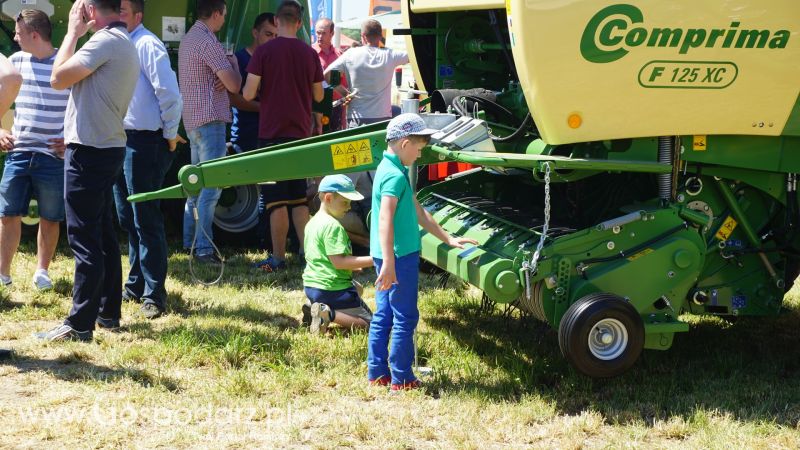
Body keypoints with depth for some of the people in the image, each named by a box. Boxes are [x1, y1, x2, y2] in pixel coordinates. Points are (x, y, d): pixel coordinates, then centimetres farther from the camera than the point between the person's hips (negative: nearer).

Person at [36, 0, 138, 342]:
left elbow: (58, 79, -17)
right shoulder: (125, 44, 15)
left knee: (84, 238, -8)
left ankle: (79, 325, -7)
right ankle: (109, 311, 23)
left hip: (90, 151, -10)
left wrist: (73, 32, -8)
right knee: (102, 233, 16)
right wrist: (73, 135, 23)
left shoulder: (106, 40, -17)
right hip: (108, 147, 10)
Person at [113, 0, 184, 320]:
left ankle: (154, 294, 0)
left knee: (145, 221, -5)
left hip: (144, 142, -9)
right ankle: (136, 283, 29)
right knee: (127, 219, 17)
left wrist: (170, 136, -11)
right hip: (120, 140, 9)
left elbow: (169, 93, -19)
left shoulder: (146, 45, -14)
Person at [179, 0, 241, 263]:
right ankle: (203, 248, -10)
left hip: (192, 120, 10)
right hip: (210, 119, -10)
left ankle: (189, 240, 22)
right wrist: (233, 63, 3)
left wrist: (222, 78, 0)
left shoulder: (188, 39, 15)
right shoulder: (208, 42, -16)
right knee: (211, 185, -9)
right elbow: (234, 85, -17)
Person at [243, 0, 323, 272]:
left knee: (276, 200, 0)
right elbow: (318, 96, 11)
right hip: (300, 133, 4)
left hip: (272, 133, -4)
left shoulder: (264, 51, -9)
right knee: (299, 198, 14)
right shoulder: (309, 54, 2)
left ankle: (278, 259, 2)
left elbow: (248, 94, -12)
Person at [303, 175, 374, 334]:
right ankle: (329, 314, -21)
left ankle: (314, 309, 10)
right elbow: (338, 261, -24)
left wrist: (353, 264, 23)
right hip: (332, 289, -9)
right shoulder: (333, 226, -17)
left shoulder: (312, 222, 13)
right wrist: (371, 260, -23)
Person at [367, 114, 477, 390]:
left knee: (383, 316, 13)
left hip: (389, 257, 10)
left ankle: (377, 373, 19)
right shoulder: (395, 176, -17)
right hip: (399, 258, -10)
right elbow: (385, 220, -26)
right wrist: (389, 263, -31)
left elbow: (418, 213, 22)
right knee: (405, 318, 0)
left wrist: (448, 239, 25)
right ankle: (401, 379, 6)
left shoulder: (390, 170, 15)